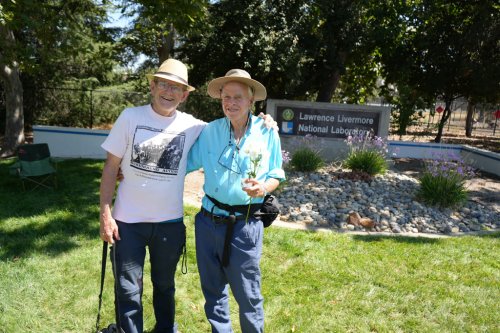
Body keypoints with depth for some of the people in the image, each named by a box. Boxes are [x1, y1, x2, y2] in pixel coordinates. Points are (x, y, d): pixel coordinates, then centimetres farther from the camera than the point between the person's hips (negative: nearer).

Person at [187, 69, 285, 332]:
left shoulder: (267, 132, -6)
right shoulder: (210, 131, -2)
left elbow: (276, 175, 2)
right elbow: (184, 164, 7)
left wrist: (263, 187, -20)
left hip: (245, 225, -2)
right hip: (209, 221, 3)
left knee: (248, 295, 9)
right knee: (213, 290, 18)